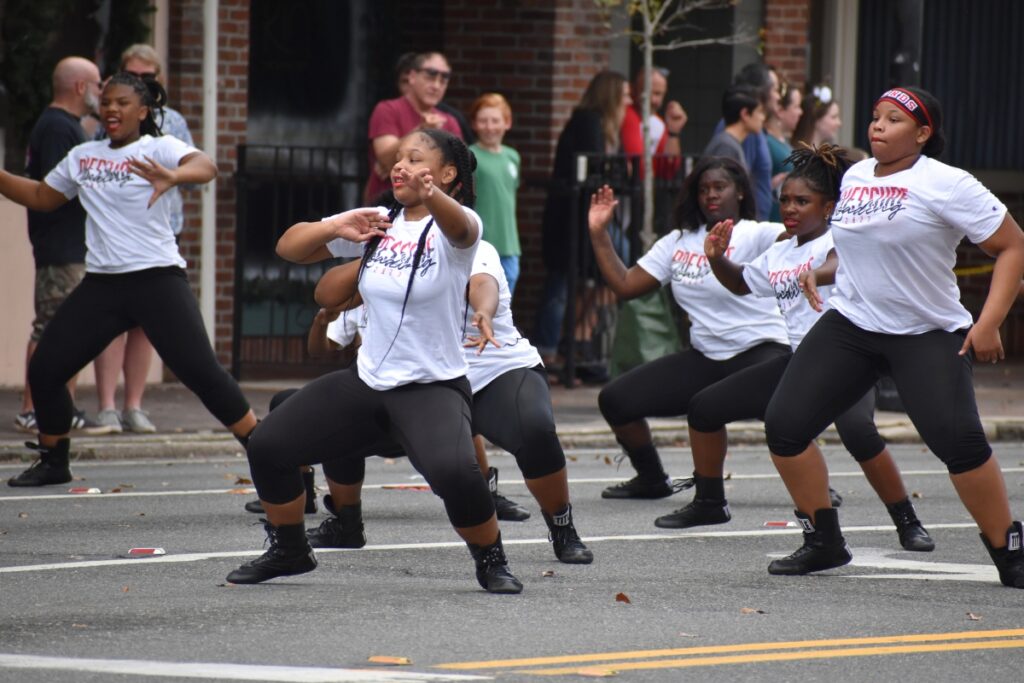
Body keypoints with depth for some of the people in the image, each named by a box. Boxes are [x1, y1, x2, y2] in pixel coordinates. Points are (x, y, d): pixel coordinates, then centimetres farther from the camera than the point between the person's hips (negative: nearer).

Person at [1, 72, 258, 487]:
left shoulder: (158, 148, -5)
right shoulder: (82, 156, 14)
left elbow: (205, 167, -25)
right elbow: (41, 197, 27)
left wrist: (172, 176, -46)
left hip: (157, 278, -6)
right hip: (101, 284, 6)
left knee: (200, 371, -15)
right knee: (44, 370, 1)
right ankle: (53, 461, 20)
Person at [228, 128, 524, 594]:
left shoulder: (453, 226, -12)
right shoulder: (376, 223, 4)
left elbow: (458, 226, -38)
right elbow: (289, 248, 6)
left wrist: (433, 198, -62)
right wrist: (336, 227, -15)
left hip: (433, 388, -6)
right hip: (366, 381, 6)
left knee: (455, 472, -33)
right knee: (267, 447, 0)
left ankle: (492, 563, -5)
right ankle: (289, 551, 25)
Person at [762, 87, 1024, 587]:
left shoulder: (946, 184, -11)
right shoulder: (854, 177, 9)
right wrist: (821, 274, 11)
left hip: (929, 334, -6)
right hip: (848, 324, 6)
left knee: (959, 441, -21)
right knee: (783, 426, -5)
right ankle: (824, 543, 12)